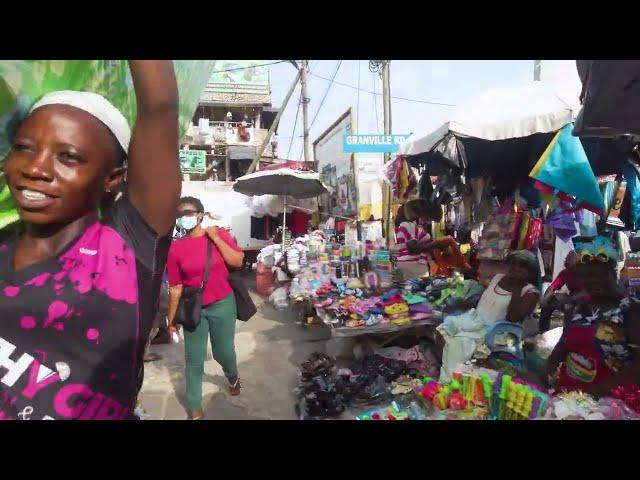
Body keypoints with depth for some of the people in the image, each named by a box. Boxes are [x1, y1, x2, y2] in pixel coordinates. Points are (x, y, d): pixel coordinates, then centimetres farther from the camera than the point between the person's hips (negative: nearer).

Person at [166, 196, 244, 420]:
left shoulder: (219, 234, -5)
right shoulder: (176, 248, -6)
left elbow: (237, 261, -14)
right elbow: (175, 287, -2)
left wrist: (215, 238, -16)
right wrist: (172, 318, 0)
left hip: (222, 304, 0)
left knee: (223, 351, 14)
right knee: (194, 358, 7)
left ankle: (233, 376, 49)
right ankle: (195, 406, 25)